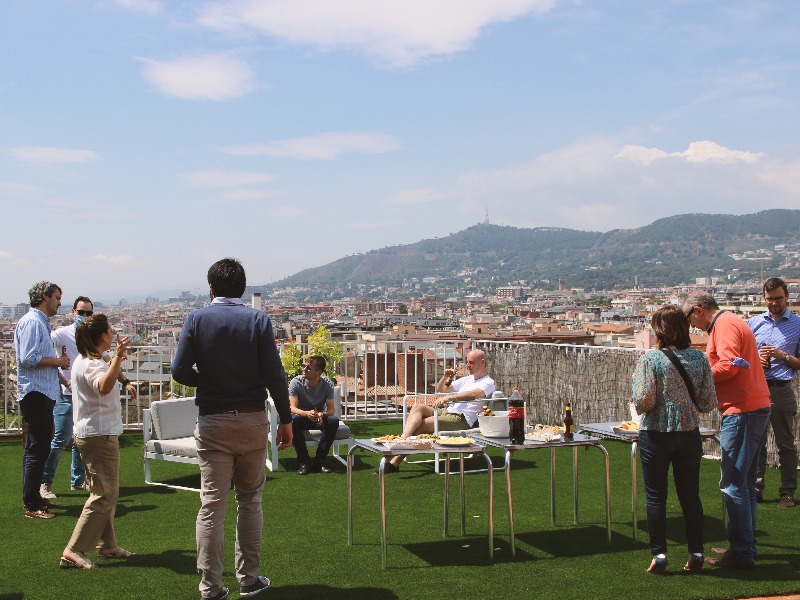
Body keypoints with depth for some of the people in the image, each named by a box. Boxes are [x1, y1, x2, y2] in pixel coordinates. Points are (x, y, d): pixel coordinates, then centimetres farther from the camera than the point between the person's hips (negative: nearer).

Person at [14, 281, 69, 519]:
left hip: (43, 393, 11)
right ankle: (32, 505, -6)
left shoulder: (42, 323, 18)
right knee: (37, 448, -9)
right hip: (35, 393, -11)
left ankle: (34, 497, 24)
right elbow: (28, 358, -22)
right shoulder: (32, 322, -12)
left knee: (37, 448, 15)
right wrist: (57, 361, -12)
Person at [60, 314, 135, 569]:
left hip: (88, 432, 11)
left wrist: (113, 363, 38)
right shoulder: (93, 365, -20)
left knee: (107, 492, 17)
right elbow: (104, 387, -43)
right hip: (100, 435, -11)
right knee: (105, 494, -8)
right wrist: (117, 358, -49)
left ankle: (107, 544, 24)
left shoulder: (82, 361, 12)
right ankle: (74, 550, -8)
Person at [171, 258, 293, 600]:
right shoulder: (258, 320, -4)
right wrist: (286, 420, 0)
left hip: (212, 423, 0)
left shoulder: (197, 319, -3)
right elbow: (274, 375, -8)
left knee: (212, 504, 4)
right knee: (250, 500, 13)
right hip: (253, 420, 0)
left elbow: (180, 371, -7)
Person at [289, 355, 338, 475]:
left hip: (320, 418, 1)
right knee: (293, 420, -36)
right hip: (302, 416, -1)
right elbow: (293, 408, -22)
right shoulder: (296, 382, -16)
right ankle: (304, 462, -25)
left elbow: (331, 410, -15)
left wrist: (322, 414, -40)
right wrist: (307, 413, -43)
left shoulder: (327, 384, -12)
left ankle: (319, 462, -21)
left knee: (334, 420, -31)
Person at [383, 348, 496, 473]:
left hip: (462, 419, -8)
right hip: (447, 412, 8)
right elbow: (440, 389, 36)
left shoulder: (488, 382, 2)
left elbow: (474, 394, -21)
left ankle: (395, 462, -26)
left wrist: (448, 398, -33)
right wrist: (445, 377, 13)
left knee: (420, 425, -23)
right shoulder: (467, 379, 29)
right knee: (418, 407, -19)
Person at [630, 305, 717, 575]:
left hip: (656, 435, -3)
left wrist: (637, 399, 4)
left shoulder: (650, 359, -13)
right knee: (690, 495, 13)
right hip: (690, 434, 3)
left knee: (656, 496, 6)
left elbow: (643, 401, -18)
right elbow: (709, 403, 0)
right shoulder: (699, 358, -2)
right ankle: (696, 554, 16)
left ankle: (659, 555, 8)